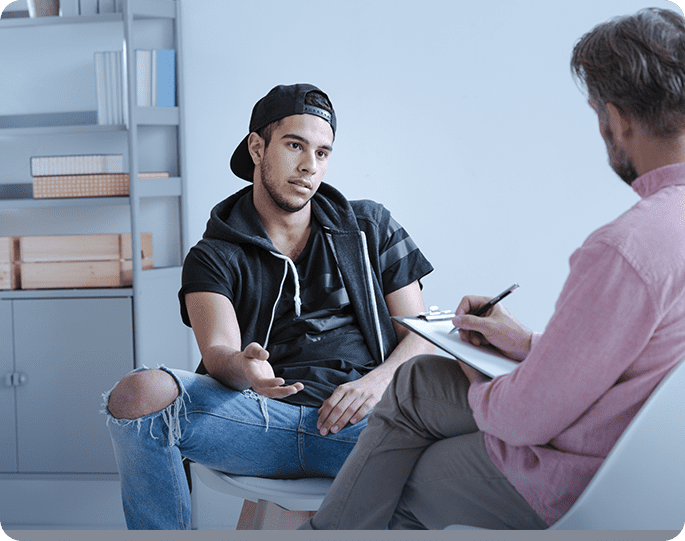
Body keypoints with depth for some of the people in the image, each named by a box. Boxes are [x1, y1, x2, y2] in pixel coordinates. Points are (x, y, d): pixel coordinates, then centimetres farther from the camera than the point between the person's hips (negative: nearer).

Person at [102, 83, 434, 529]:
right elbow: (218, 351, -4)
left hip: (360, 423, 0)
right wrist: (242, 369, -30)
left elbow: (421, 336, 14)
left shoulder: (372, 228, 19)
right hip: (261, 416, 0)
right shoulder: (213, 257, 14)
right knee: (137, 394, -28)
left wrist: (378, 380, -8)